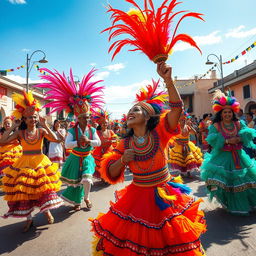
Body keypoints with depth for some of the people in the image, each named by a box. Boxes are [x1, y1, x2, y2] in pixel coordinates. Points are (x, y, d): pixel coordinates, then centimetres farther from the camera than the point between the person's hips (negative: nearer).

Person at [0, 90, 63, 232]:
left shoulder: (41, 131, -4)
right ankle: (29, 218, 26)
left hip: (40, 162, -1)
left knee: (44, 186, 2)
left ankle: (47, 211, 28)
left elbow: (55, 139, -19)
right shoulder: (20, 132, -1)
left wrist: (45, 125, -17)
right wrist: (13, 126, -9)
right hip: (24, 164, 1)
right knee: (23, 189, 6)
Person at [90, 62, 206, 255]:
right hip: (137, 198, 1)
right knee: (133, 241, 12)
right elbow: (110, 173, -4)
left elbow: (177, 108, -22)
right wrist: (122, 160, -24)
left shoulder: (160, 134, -11)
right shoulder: (124, 144, -5)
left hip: (165, 195, -1)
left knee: (172, 238, 16)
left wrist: (168, 79, -31)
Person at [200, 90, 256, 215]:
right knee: (226, 182, -4)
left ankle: (246, 204, 32)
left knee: (242, 181, 9)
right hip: (223, 158, -3)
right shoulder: (215, 126, -5)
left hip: (239, 156, 4)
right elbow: (211, 140, -15)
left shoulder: (239, 124, 6)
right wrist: (227, 141, -21)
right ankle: (231, 205, 18)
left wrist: (239, 138, -21)